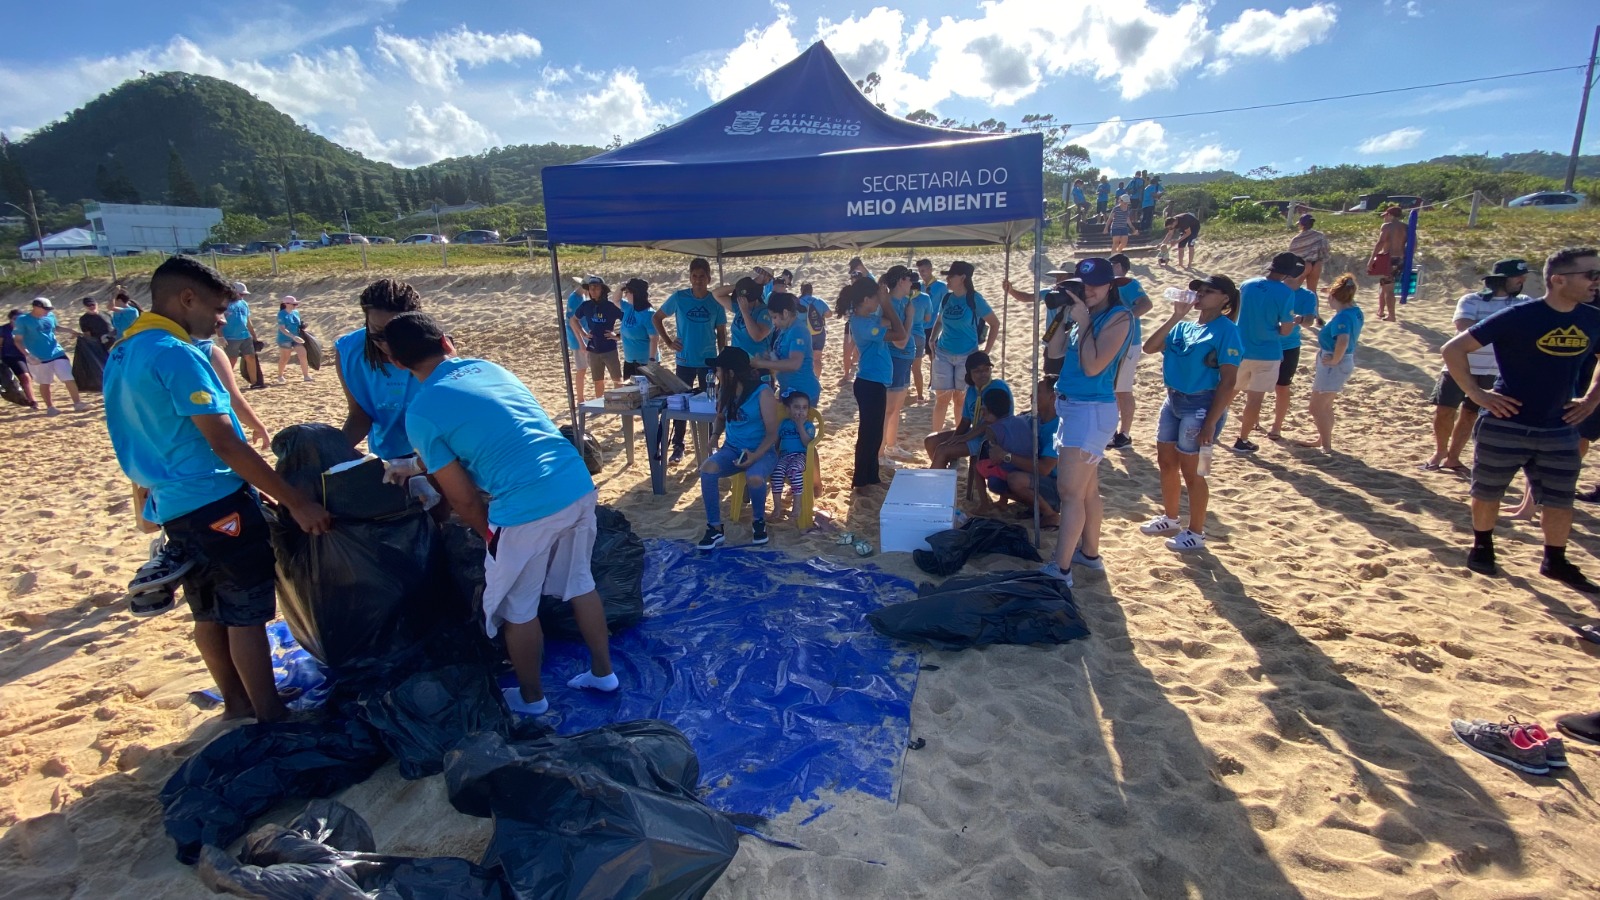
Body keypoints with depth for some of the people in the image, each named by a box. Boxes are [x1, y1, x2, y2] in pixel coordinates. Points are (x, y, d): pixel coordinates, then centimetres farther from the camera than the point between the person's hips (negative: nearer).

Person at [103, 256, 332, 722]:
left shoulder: (121, 354, 12)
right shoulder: (176, 354, -18)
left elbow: (151, 438, 19)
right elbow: (224, 444, -24)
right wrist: (295, 502, -23)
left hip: (171, 505, 9)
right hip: (214, 501, -9)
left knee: (210, 612, 17)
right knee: (249, 611, -1)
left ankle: (236, 703, 30)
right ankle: (272, 719, 7)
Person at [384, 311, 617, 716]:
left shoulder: (420, 414, -2)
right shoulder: (488, 366, 15)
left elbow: (464, 499, 0)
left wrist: (491, 536, 20)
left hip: (529, 508, -6)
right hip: (578, 485, 6)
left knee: (516, 610, 18)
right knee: (580, 583, 25)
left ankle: (531, 698, 36)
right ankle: (603, 673, 39)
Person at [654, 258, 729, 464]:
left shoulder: (715, 301, -1)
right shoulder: (679, 297, -4)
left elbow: (721, 333, 5)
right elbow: (657, 318, 7)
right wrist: (668, 342, -2)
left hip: (709, 361, 1)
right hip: (685, 361, 0)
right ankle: (678, 447, 14)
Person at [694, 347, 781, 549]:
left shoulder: (763, 392, -15)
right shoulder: (725, 391, 2)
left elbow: (772, 433, -13)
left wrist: (755, 456, -27)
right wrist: (714, 435, -2)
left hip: (762, 451, -5)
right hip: (732, 449, 5)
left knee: (754, 477, -37)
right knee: (707, 469, -26)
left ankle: (758, 521, -6)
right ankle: (715, 528, -17)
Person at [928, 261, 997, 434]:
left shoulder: (974, 299, -9)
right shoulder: (946, 298, 3)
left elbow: (995, 324, -4)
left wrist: (986, 352, -7)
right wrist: (932, 339, 2)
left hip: (967, 356, -3)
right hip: (943, 354, 3)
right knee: (942, 398, 2)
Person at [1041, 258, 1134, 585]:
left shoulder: (1118, 317, -12)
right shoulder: (1085, 316, 11)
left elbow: (1092, 367, -20)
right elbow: (1053, 352, 7)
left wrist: (1082, 322, -15)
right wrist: (1065, 317, -2)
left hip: (1092, 410, -9)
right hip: (1071, 406, 9)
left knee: (1070, 491, -10)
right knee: (1087, 490, 17)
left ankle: (1061, 569, -6)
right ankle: (1090, 552, 30)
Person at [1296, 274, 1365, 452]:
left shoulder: (1342, 317, -24)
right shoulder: (1356, 312, 4)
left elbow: (1343, 341, -39)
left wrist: (1334, 360, -25)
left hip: (1334, 365, -10)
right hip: (1345, 361, 10)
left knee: (1316, 407, 0)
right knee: (1325, 406, 22)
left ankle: (1327, 447, 7)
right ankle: (1323, 440, 35)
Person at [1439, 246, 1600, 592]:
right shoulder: (1518, 317, -15)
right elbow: (1452, 349, -15)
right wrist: (1475, 392, -15)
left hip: (1559, 430, 5)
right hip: (1505, 425, -5)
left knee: (1560, 499, 9)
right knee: (1488, 491, 10)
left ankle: (1555, 562, 25)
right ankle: (1482, 548, 29)